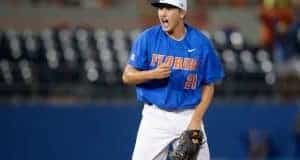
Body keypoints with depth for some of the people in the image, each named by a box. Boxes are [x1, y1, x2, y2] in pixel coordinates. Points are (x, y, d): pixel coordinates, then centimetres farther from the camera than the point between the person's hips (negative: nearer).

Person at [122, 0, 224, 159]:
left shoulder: (201, 43, -2)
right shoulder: (147, 38, -4)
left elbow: (208, 86, 4)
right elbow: (127, 76, -2)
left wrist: (196, 120, -8)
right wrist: (153, 74, -21)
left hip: (189, 117, 1)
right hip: (155, 116, -1)